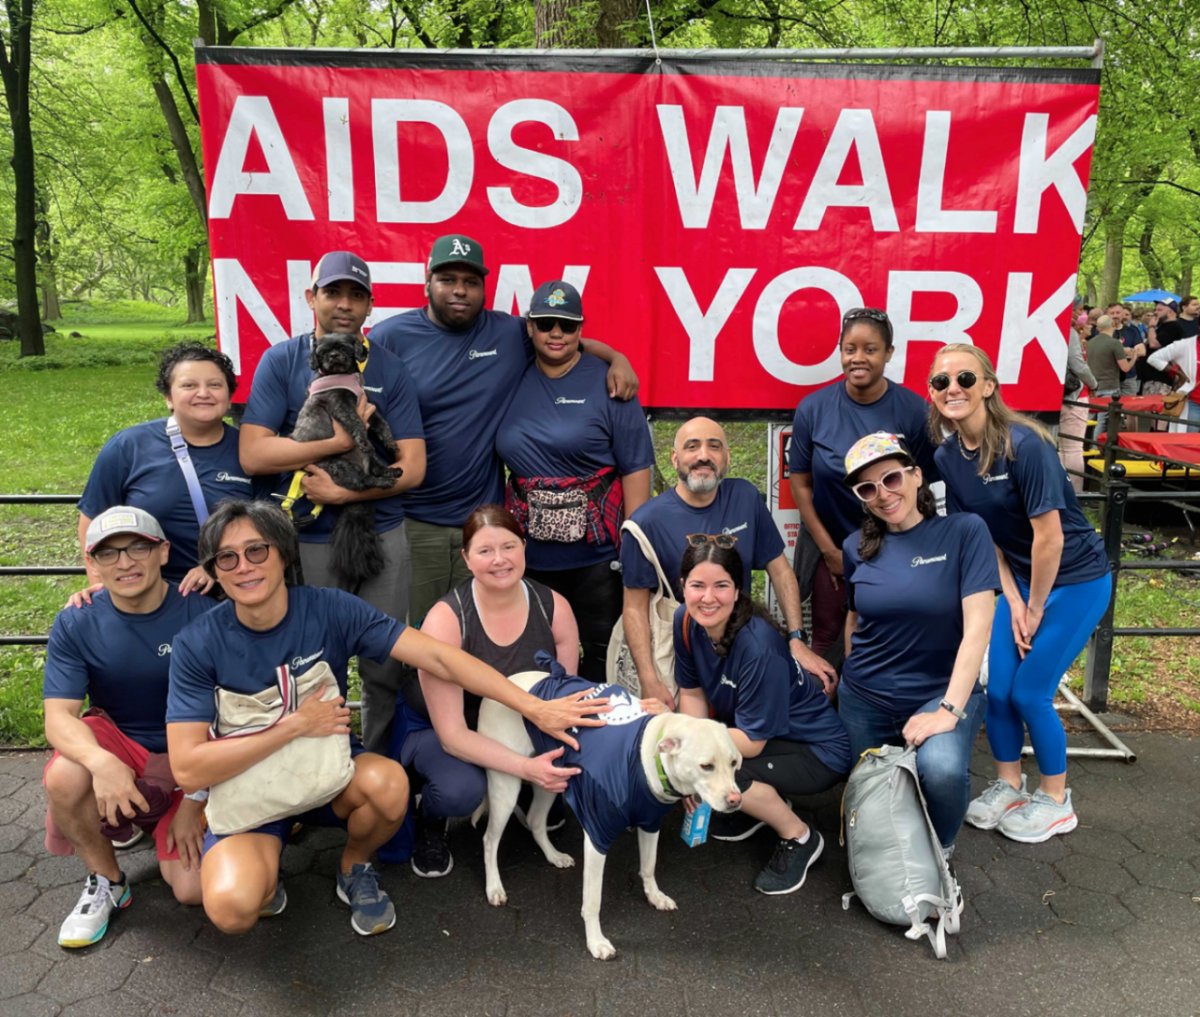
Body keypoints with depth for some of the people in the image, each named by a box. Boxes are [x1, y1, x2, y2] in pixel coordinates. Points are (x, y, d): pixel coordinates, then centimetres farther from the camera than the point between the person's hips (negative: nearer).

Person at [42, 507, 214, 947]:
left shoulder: (203, 616, -18)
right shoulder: (75, 624, -10)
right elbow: (59, 716, -17)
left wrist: (194, 801, -14)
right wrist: (101, 762, -39)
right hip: (114, 741, 2)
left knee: (192, 889, -13)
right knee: (64, 779, -34)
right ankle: (105, 881, -4)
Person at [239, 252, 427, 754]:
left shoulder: (390, 369, 3)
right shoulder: (280, 361, 1)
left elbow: (412, 468, -3)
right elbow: (253, 454, -10)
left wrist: (343, 491, -13)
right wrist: (338, 440, -16)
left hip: (383, 538, 1)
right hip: (307, 541, -1)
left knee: (385, 666, 8)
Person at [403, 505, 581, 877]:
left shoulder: (553, 607, -16)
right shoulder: (446, 619, -26)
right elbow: (451, 732, -28)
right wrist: (527, 768, -41)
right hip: (440, 732, -3)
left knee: (577, 764, -25)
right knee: (461, 789, -36)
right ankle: (430, 825, 3)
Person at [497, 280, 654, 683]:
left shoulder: (608, 384, -5)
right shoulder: (513, 381, 5)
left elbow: (635, 468, -6)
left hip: (596, 554, -3)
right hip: (529, 552, 3)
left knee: (602, 654, 9)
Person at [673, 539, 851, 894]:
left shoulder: (758, 647, -33)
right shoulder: (686, 621, -13)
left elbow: (752, 742, -26)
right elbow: (692, 692, -3)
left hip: (819, 750, -7)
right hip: (749, 726, 7)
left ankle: (799, 837, -2)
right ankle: (765, 801, 13)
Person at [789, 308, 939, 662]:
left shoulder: (914, 410, -12)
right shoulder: (813, 408, -10)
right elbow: (800, 482, -4)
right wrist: (829, 549, -5)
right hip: (830, 545, 1)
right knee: (826, 641, 12)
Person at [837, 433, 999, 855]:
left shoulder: (964, 531, -11)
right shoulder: (856, 547, 1)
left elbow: (977, 626, -17)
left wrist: (949, 710, -23)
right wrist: (852, 685, 14)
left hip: (942, 692, -4)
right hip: (865, 700, 4)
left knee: (942, 771, -30)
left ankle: (941, 849, 2)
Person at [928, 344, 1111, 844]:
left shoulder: (1022, 444, -26)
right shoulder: (948, 456, -5)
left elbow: (1049, 535, -24)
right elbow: (981, 534, 2)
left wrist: (1035, 608, -13)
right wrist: (1013, 601, -3)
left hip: (1074, 579, -6)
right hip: (1021, 578, 6)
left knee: (1029, 693, -3)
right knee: (997, 688, 4)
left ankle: (1056, 802, 21)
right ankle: (1008, 788, 28)